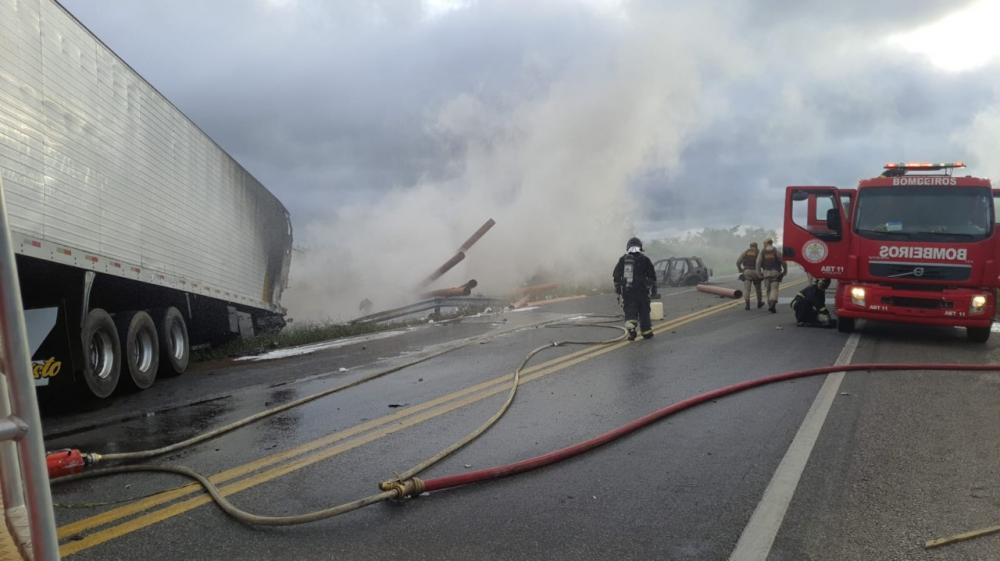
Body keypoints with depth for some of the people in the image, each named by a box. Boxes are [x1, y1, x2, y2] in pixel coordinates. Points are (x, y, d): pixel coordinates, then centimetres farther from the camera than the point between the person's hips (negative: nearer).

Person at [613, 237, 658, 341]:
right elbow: (652, 275, 2)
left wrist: (618, 289, 15)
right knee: (644, 311, 9)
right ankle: (646, 332, 16)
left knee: (629, 311, 5)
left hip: (626, 291, 1)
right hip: (642, 291, -1)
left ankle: (631, 328, -16)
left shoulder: (622, 259, 5)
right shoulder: (644, 259, -1)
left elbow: (616, 276, 8)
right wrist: (653, 289, 10)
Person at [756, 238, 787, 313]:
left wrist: (759, 273, 4)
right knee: (774, 288, -5)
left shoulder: (762, 252, 3)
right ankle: (772, 304, -23)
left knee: (768, 289, 15)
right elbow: (783, 261, -1)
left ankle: (770, 305, 22)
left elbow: (758, 263, -3)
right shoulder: (776, 251, 1)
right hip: (775, 273, -1)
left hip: (766, 273, 1)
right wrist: (785, 270, 11)